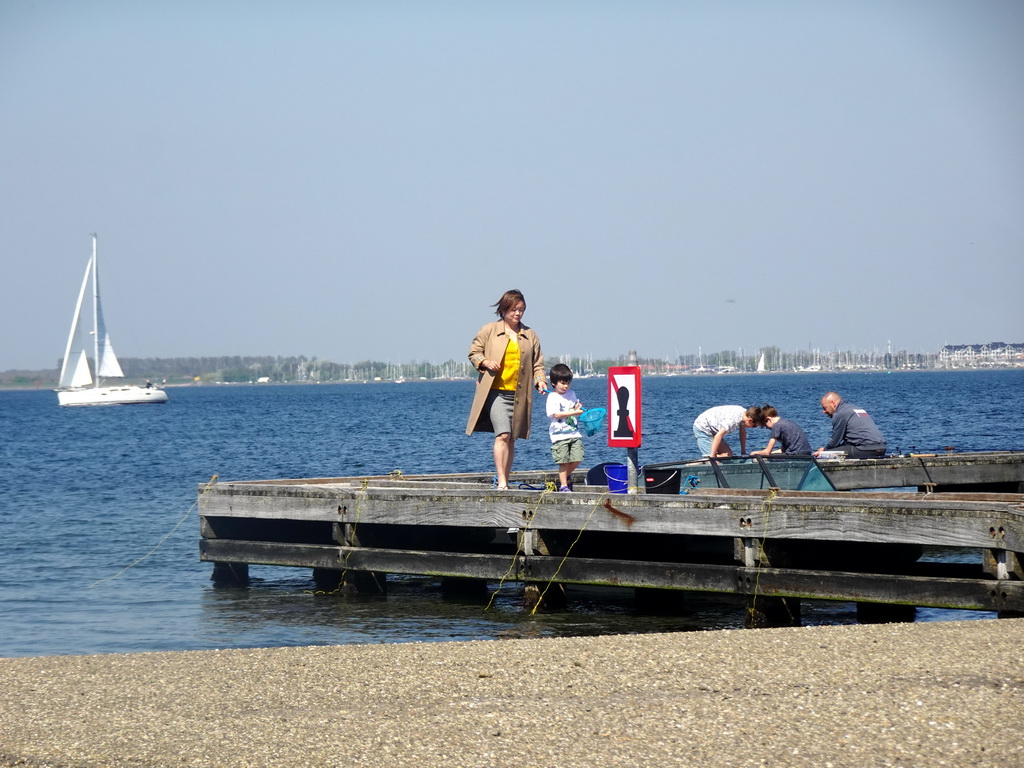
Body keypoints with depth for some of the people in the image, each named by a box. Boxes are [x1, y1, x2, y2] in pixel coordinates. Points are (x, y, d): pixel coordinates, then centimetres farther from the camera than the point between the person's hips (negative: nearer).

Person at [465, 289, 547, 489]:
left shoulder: (530, 335, 15)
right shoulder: (489, 331, 6)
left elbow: (537, 362, 16)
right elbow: (473, 352, 10)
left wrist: (540, 380, -1)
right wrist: (485, 362, -10)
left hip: (519, 395, 4)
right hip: (496, 391, -4)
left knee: (511, 439, 7)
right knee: (503, 435, -18)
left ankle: (505, 482, 13)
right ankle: (501, 481, -19)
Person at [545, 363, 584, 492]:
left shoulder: (572, 394, 15)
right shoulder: (552, 397, -6)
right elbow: (556, 414, -17)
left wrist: (578, 407, 6)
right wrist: (574, 412, -20)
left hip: (574, 434, 5)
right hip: (559, 435, -5)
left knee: (576, 459, -2)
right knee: (564, 461, -5)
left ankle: (566, 475, 25)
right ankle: (563, 485, 4)